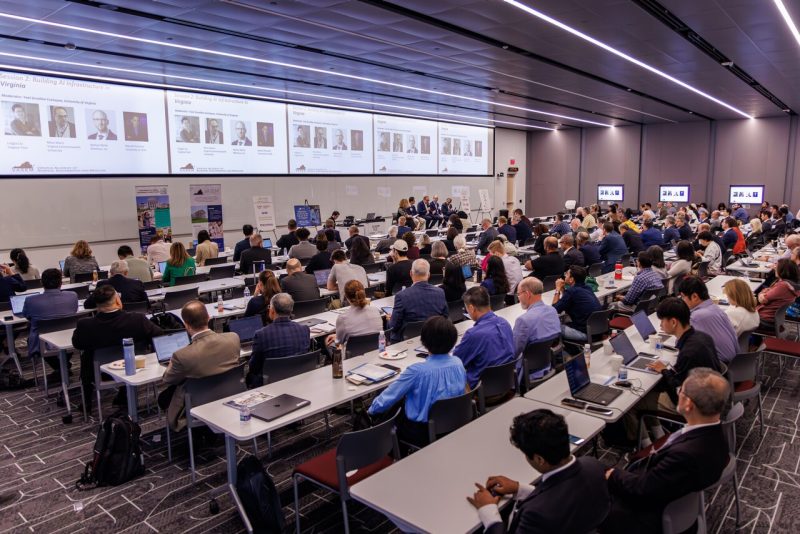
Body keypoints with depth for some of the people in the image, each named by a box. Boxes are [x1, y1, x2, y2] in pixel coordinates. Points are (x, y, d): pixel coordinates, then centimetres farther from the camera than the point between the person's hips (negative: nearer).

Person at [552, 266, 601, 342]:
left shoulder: (572, 291, -18)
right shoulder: (587, 288, 7)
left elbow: (555, 309, -7)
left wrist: (558, 289, 1)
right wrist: (562, 289, 10)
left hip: (586, 333, -8)